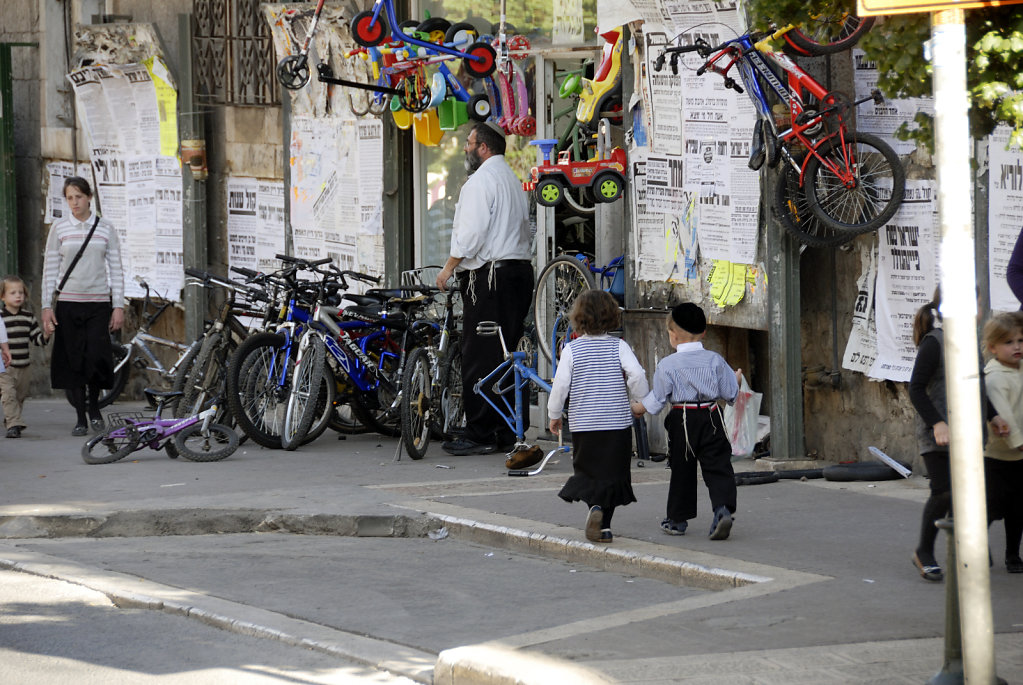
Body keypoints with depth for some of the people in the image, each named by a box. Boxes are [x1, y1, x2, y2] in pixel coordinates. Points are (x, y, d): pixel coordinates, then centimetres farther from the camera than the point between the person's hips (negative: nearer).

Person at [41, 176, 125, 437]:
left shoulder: (105, 229, 4)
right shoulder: (59, 229, 4)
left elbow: (116, 269, 5)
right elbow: (50, 270, 5)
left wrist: (118, 306, -1)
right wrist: (46, 307, -2)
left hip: (99, 302, 0)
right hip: (68, 302, 0)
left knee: (96, 357, -10)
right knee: (74, 361, 0)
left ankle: (94, 406, 15)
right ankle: (80, 418, 8)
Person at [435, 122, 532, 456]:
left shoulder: (480, 180, -9)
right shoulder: (513, 180, 20)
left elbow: (472, 231, -17)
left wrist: (449, 268, -9)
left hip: (488, 275, -9)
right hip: (520, 269, 9)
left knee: (478, 357, -7)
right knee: (507, 356, 11)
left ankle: (479, 435, -8)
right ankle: (510, 433, 12)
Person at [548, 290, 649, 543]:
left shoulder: (571, 350, -3)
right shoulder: (619, 347, -3)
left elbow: (560, 385, -5)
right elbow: (637, 375, -14)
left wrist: (554, 415, 10)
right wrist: (642, 399, 4)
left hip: (583, 424, 0)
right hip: (617, 423, 0)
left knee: (587, 472, 12)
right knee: (611, 473, 8)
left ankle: (594, 506, -15)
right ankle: (604, 524, -2)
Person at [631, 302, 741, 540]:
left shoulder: (667, 365, -7)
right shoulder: (715, 360, -1)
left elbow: (656, 399, -2)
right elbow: (730, 393, 4)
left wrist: (638, 408, 17)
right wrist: (737, 378, 26)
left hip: (682, 422, -1)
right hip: (711, 418, 1)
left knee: (681, 469, 10)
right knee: (718, 467, 0)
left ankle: (678, 519, 19)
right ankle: (723, 509, -20)